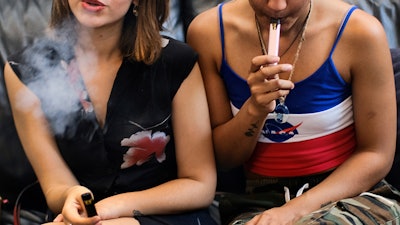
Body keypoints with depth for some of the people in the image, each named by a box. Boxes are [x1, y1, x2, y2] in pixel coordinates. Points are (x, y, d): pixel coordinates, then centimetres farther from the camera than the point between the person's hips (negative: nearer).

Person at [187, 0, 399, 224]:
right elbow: (223, 158, 0)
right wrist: (255, 109, -20)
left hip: (349, 194, -1)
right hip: (265, 203, 2)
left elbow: (377, 155, -7)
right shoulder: (209, 31, -6)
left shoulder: (360, 32, -12)